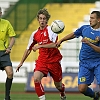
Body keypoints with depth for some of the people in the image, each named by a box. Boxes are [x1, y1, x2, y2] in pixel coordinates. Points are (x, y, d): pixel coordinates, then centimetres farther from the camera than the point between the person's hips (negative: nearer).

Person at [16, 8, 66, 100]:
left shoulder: (51, 30, -10)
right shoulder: (35, 34, 6)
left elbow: (54, 44, -25)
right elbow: (28, 49, 17)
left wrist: (40, 46, -27)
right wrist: (21, 62, 18)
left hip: (54, 60, -3)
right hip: (42, 60, 3)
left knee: (58, 85, 10)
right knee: (36, 79, -24)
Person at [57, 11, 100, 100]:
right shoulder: (85, 28, 5)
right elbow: (73, 34, 22)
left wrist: (89, 43, -26)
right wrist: (61, 40, 25)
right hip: (84, 63, 3)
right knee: (82, 88, -6)